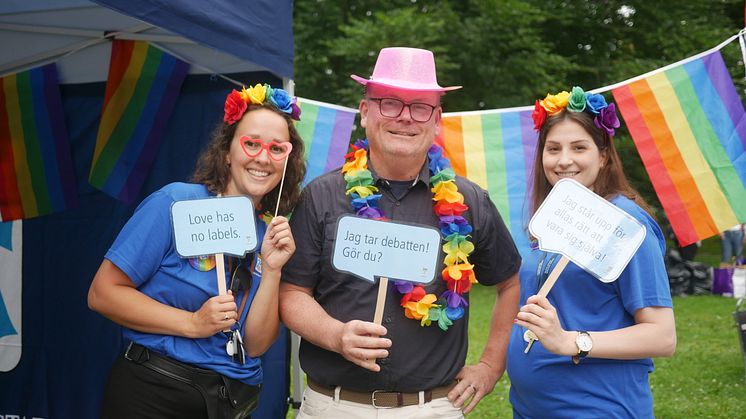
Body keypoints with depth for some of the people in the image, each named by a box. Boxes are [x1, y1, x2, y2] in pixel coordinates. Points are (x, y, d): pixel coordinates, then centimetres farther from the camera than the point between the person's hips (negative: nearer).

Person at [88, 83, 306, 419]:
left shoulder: (274, 233, 2)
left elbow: (255, 346, -3)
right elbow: (103, 293, -12)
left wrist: (272, 270, -15)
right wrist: (192, 324, -17)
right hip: (154, 392, -4)